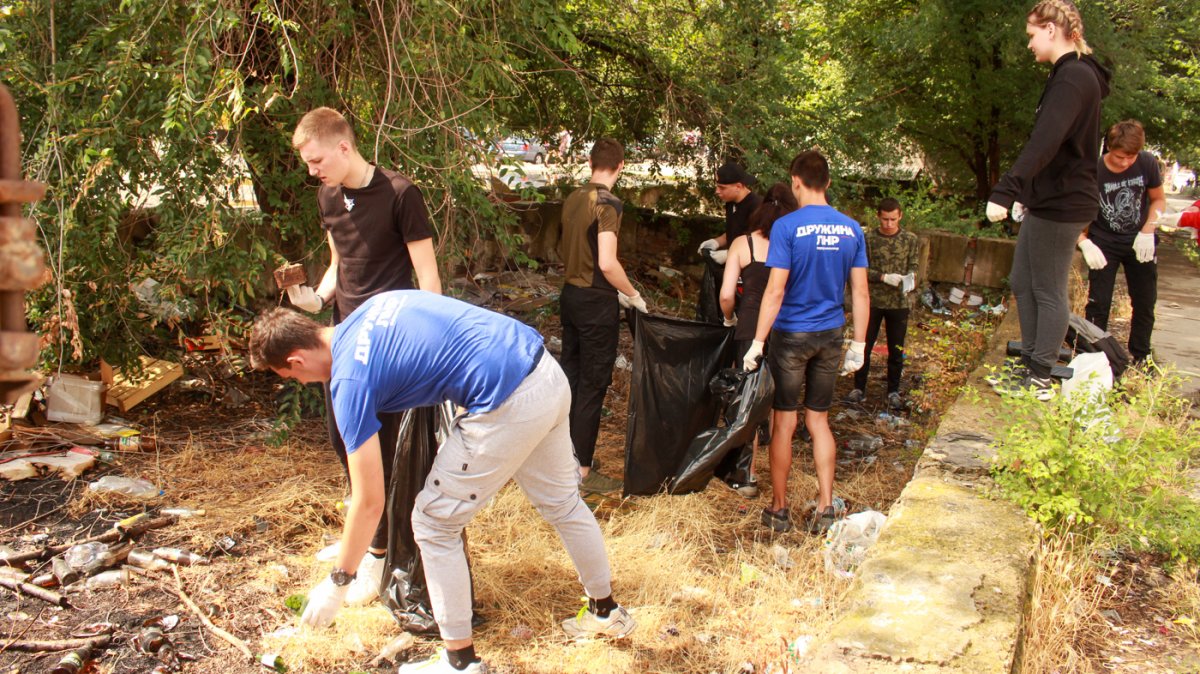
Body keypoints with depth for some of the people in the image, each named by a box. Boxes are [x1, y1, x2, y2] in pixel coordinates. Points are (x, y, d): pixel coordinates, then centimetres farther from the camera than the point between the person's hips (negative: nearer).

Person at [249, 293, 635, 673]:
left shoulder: (350, 379, -8)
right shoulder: (376, 305, 14)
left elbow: (370, 503, -6)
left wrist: (337, 583, 7)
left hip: (509, 405, -9)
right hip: (551, 375, 9)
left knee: (433, 524, 9)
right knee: (561, 501, 28)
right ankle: (605, 611, 47)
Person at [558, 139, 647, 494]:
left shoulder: (572, 199, 7)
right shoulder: (608, 204, -17)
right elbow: (607, 263, -26)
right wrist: (633, 295, -9)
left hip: (571, 294, 8)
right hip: (596, 303, -8)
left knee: (571, 376, 18)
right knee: (593, 385, 0)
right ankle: (582, 471, 7)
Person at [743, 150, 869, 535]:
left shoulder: (787, 226, -13)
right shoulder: (851, 229, 1)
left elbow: (775, 291, -17)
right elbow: (860, 293, 3)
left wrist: (757, 342, -12)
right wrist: (859, 344, 10)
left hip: (791, 334, -4)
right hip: (830, 336, 4)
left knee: (785, 422, 6)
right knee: (819, 420, 14)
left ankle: (779, 510, 16)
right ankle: (825, 508, 14)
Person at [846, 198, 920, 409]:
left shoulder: (910, 240, 1)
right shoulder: (869, 239, -3)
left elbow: (914, 267, 1)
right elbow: (862, 270, -5)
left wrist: (909, 279, -22)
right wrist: (884, 277, -20)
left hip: (899, 302, 1)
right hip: (872, 301, 0)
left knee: (896, 350, 8)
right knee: (864, 346, 5)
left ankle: (894, 392, 21)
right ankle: (859, 389, 17)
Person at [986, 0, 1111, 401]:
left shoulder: (1073, 78, -19)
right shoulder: (1072, 75, 16)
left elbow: (1044, 143, -32)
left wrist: (1005, 191, -40)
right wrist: (1024, 193, 24)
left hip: (1062, 204, -10)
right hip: (1048, 201, 10)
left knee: (1048, 291, -1)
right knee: (1022, 282, 16)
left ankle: (1041, 379, 8)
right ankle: (1030, 361, 26)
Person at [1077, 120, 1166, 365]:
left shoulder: (1148, 164, -14)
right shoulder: (1093, 171, -21)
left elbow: (1159, 200, 2)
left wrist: (1147, 231, -12)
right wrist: (1085, 244, -28)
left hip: (1140, 243, 3)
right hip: (1104, 244, -3)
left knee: (1145, 302, 9)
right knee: (1098, 303, -6)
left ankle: (1141, 357, 24)